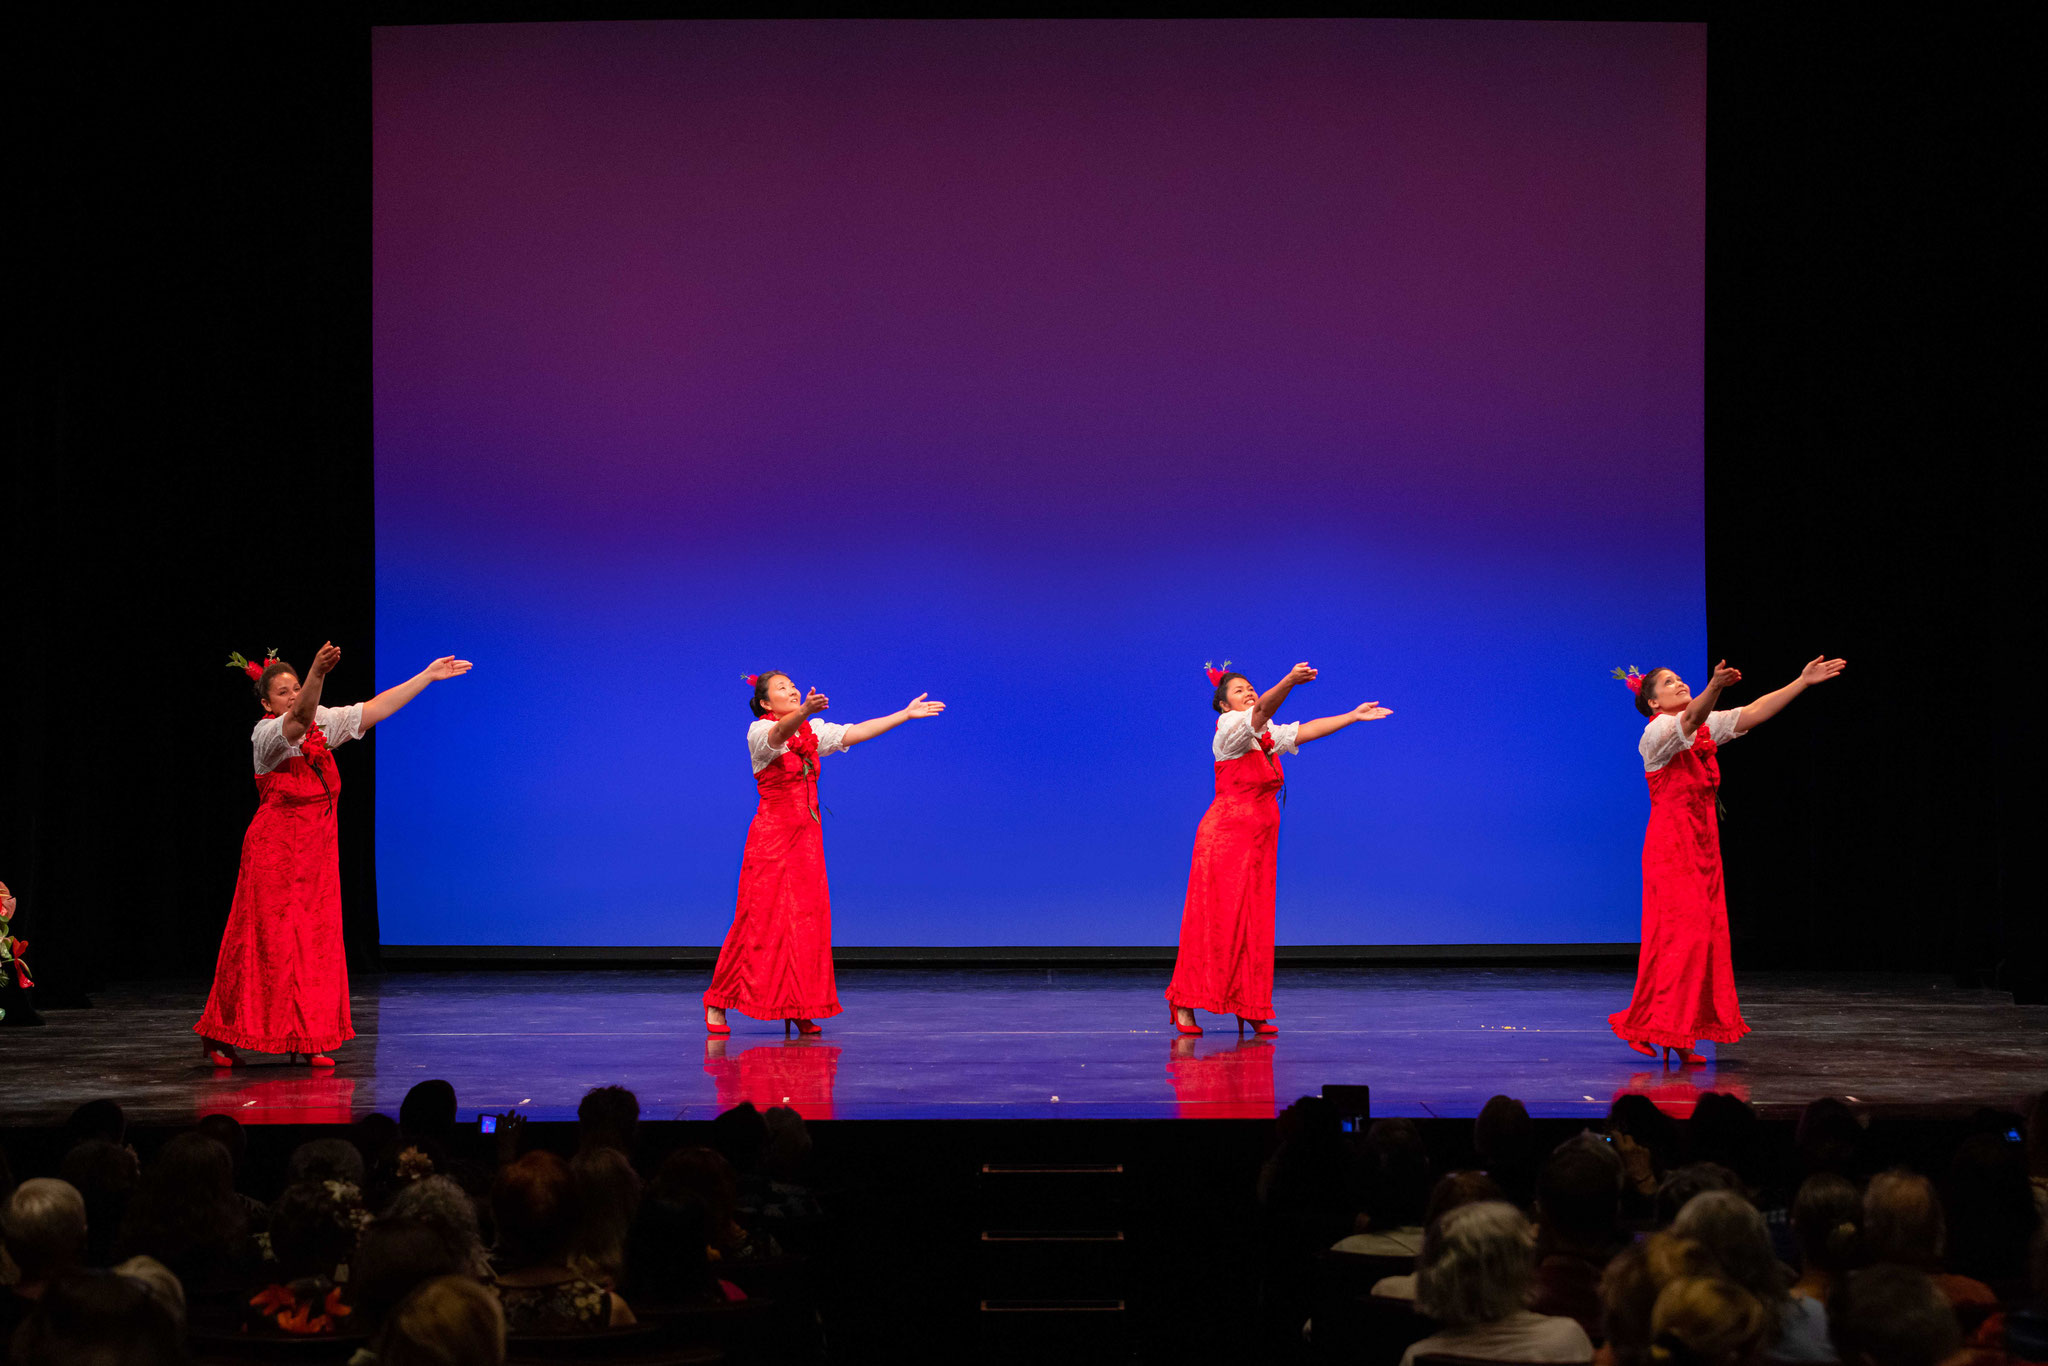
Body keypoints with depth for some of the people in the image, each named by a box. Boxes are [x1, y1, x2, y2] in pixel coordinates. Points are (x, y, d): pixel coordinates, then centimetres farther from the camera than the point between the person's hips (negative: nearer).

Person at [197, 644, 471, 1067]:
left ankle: (308, 1041, 8)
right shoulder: (267, 734, -14)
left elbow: (374, 709, 13)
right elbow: (299, 719, -35)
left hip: (318, 849, 7)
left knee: (317, 941, 4)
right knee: (267, 941, -4)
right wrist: (318, 673, -53)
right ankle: (219, 1036, 7)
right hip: (275, 849, -6)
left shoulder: (323, 723, 7)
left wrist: (428, 676, 13)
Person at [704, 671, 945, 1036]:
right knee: (759, 921, -5)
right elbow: (780, 733, -30)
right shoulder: (759, 731, -8)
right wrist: (804, 712, -51)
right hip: (771, 833, -6)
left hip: (807, 835, 6)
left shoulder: (813, 731, 11)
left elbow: (856, 732, 8)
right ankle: (717, 1001, 5)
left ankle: (800, 1009, 7)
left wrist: (906, 714, 2)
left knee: (806, 920, 2)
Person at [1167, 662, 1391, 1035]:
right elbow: (1260, 713, -26)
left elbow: (1305, 731, 24)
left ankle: (1250, 1008, 6)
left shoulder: (1266, 736, 17)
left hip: (1259, 842, 8)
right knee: (1213, 921, -9)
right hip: (1225, 835, -8)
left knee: (1254, 925, 5)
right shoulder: (1230, 728, -8)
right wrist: (1289, 682, -42)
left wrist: (1353, 716, 22)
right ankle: (1184, 1004, -5)